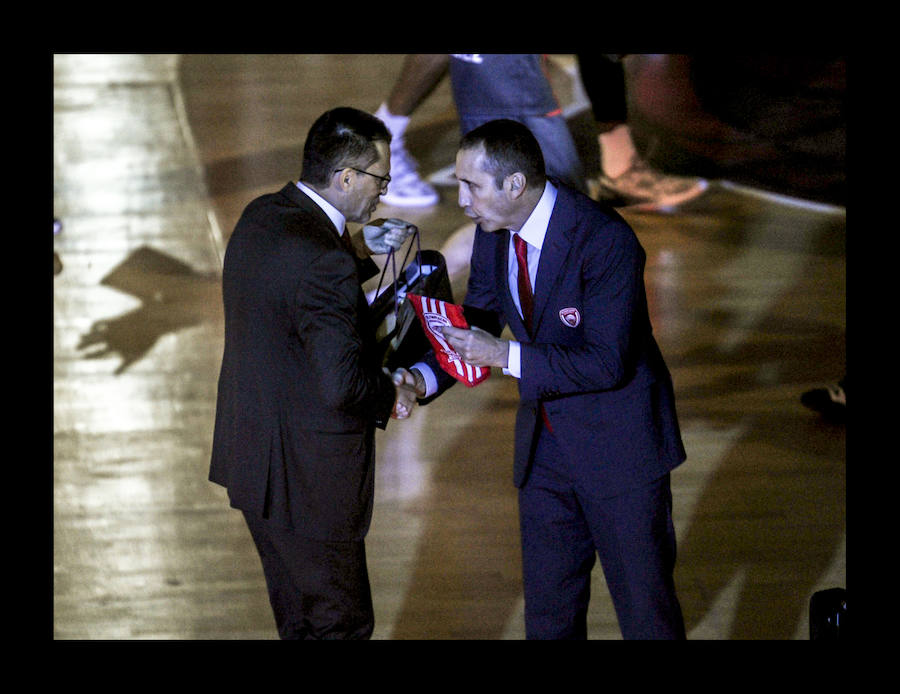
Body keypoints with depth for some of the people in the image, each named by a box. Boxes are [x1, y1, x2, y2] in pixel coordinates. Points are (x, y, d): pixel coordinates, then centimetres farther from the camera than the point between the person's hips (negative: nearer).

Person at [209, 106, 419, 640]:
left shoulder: (262, 216, 2)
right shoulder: (324, 261, -28)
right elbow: (342, 385, -30)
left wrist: (357, 254, 10)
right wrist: (394, 394, -10)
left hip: (252, 451, 10)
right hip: (306, 476, -10)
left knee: (301, 618, 24)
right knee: (341, 622, 4)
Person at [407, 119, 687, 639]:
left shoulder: (604, 240, -26)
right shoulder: (494, 235, -2)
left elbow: (606, 363, -27)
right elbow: (477, 323, 8)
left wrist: (506, 356, -30)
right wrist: (423, 377, -11)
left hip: (618, 448, -7)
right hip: (545, 447, 7)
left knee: (645, 605, 5)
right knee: (548, 607, 15)